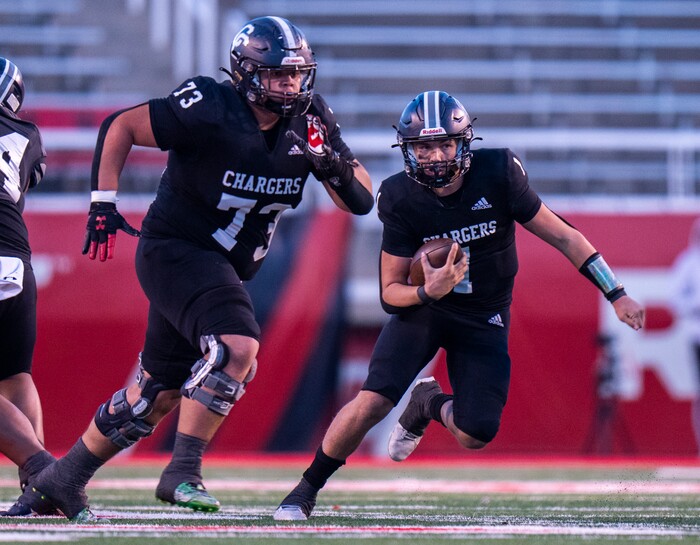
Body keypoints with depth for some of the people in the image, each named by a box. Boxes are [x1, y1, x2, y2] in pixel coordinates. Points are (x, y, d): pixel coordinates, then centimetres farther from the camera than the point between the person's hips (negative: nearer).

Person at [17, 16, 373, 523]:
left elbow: (362, 202, 0)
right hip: (175, 249, -8)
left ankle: (62, 479, 27)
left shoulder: (310, 121, -3)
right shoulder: (210, 110, -20)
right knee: (236, 347, -29)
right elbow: (119, 126, -12)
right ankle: (183, 471, -22)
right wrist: (103, 203, -17)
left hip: (222, 267, 8)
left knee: (160, 392, 13)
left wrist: (335, 165, -21)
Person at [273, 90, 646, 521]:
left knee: (476, 434, -13)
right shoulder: (402, 199, -17)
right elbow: (391, 293, -11)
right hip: (423, 305, -1)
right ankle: (307, 489, -2)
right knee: (373, 402, -22)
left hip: (483, 318, 1)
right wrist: (428, 291, -34)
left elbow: (565, 237, -9)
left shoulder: (497, 175, -18)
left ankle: (429, 404, 24)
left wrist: (617, 295, -9)